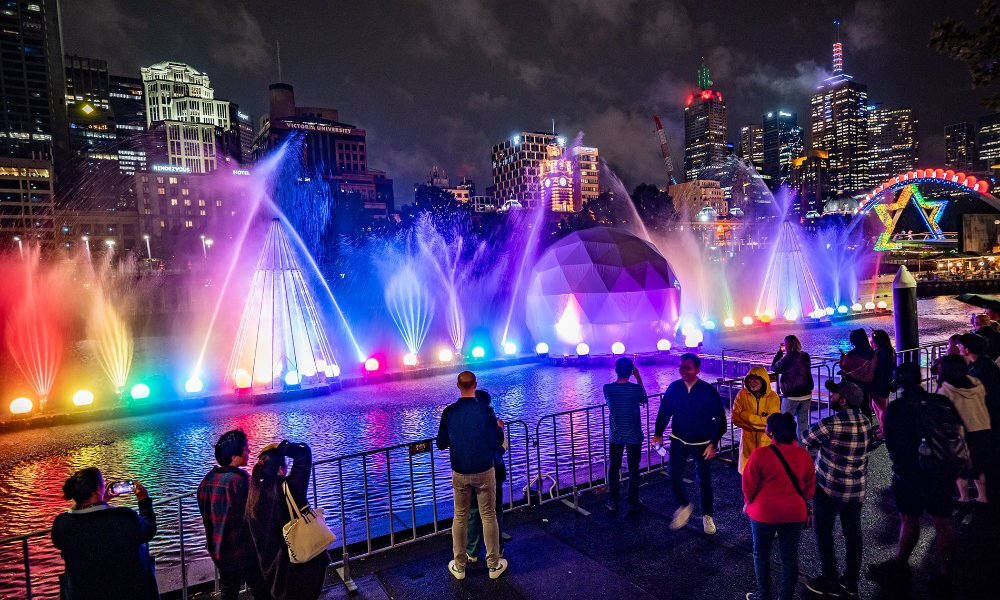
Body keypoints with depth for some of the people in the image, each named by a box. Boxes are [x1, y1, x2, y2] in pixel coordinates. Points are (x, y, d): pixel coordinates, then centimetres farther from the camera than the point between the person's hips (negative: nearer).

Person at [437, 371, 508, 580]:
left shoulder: (449, 412, -7)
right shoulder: (486, 411, -13)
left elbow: (441, 444, 2)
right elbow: (497, 443, -5)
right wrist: (499, 428, 14)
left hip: (460, 474, 2)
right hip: (484, 472, -2)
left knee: (460, 517, 14)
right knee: (488, 517, 10)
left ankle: (459, 566, 24)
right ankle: (494, 565, 21)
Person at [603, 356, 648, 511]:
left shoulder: (607, 388, -12)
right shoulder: (636, 388, -16)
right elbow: (644, 399, 6)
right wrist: (638, 377, 5)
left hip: (615, 436, 1)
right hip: (634, 436, -1)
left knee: (613, 469, 15)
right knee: (633, 470, 14)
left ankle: (613, 502, 21)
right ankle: (633, 501, 24)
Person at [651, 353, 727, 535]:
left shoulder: (709, 391, -14)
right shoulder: (673, 388, -7)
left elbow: (720, 418, -7)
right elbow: (664, 411, 2)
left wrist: (713, 443, -10)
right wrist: (658, 434, -5)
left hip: (702, 444, -2)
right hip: (679, 441, 2)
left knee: (704, 482, 8)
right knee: (674, 478, -3)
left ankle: (707, 516, 31)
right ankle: (684, 506, 25)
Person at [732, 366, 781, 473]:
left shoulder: (773, 397, -7)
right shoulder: (742, 395, -5)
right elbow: (735, 418, -10)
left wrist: (747, 416, -14)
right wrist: (761, 421, -16)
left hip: (767, 441, -1)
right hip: (748, 440, 1)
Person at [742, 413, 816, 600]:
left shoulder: (760, 454, -19)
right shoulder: (804, 455, -5)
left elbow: (749, 485, -11)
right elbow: (810, 487, 6)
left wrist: (749, 503, 9)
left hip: (765, 513, -3)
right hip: (795, 514, 4)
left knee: (761, 555, 16)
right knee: (790, 557, 17)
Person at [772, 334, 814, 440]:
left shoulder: (787, 359, -19)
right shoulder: (805, 356, -1)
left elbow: (774, 368, -4)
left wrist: (779, 352, -2)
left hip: (791, 396, -5)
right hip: (806, 394, 5)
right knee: (803, 421, 15)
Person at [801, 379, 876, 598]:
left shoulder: (830, 424, -23)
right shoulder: (866, 422, -2)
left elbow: (805, 440, -10)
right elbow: (867, 448, 10)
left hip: (828, 488, -6)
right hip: (856, 490, 6)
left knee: (824, 533, 10)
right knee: (853, 534, 14)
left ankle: (830, 582, 20)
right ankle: (851, 583, 25)